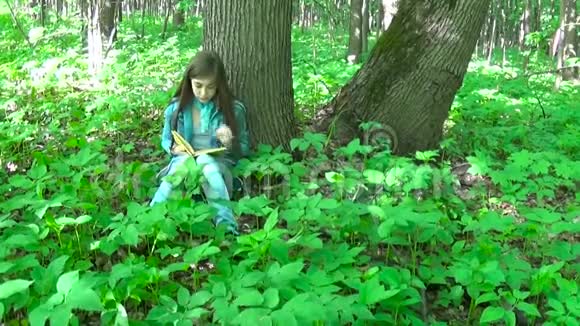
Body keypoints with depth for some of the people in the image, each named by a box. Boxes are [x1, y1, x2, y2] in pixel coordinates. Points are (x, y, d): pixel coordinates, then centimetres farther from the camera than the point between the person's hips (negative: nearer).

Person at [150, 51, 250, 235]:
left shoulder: (233, 109, -3)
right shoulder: (177, 107, 0)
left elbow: (244, 149, 4)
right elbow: (165, 140, 14)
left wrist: (230, 144, -19)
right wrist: (174, 148, -10)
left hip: (219, 165, -1)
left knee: (205, 161, -37)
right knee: (185, 162, -36)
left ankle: (226, 225, -49)